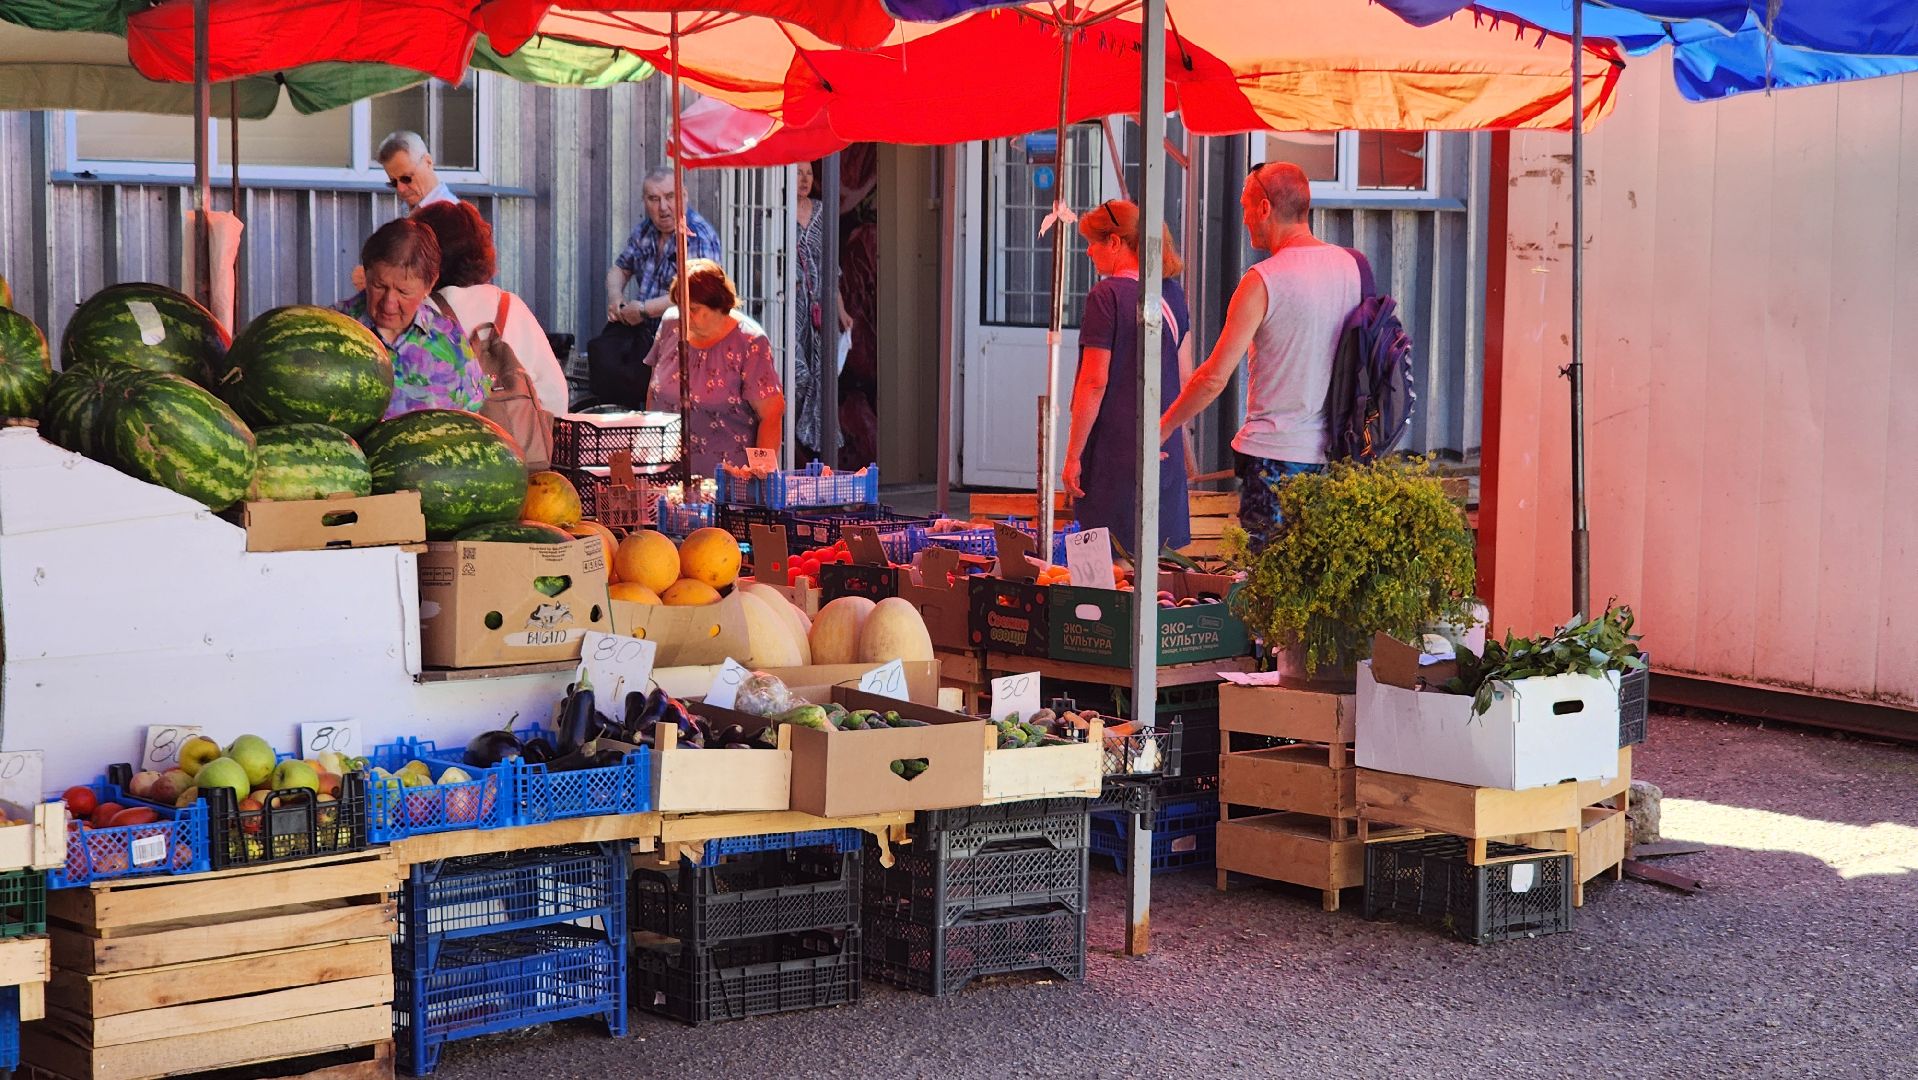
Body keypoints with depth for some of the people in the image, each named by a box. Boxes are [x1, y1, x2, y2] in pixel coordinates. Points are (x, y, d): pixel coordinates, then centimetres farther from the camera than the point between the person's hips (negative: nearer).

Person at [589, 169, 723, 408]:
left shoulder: (700, 237, -11)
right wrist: (615, 298, 6)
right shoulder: (644, 231, 13)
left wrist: (644, 309, -18)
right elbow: (620, 269, 29)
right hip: (643, 327, 7)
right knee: (601, 351, -18)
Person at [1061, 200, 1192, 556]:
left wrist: (1073, 455, -11)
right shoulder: (1173, 292, 10)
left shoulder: (1107, 296, -11)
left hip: (1115, 450, -7)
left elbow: (1095, 383, -14)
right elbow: (1185, 374, 15)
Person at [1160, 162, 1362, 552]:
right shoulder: (1348, 266, 7)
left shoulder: (1263, 281, -13)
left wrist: (1164, 426, 1)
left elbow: (1215, 377, -11)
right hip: (1331, 451, 7)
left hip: (1274, 451, -6)